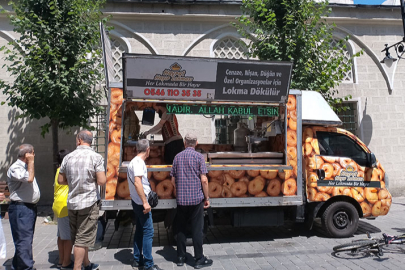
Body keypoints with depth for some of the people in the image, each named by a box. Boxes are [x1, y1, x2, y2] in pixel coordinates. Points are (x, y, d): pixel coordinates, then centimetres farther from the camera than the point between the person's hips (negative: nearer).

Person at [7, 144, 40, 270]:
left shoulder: (26, 167, 17)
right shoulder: (15, 168, -14)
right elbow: (29, 178, -29)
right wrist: (31, 162, -18)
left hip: (30, 207, 10)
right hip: (20, 208, -10)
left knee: (26, 240, 17)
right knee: (24, 240, -7)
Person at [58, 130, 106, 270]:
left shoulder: (68, 157, 2)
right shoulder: (96, 157, -11)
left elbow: (61, 180, 8)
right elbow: (102, 181, -17)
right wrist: (92, 180, 4)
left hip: (72, 202, 5)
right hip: (89, 202, -5)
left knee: (78, 237, 18)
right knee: (83, 239, 2)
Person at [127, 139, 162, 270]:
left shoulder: (134, 161, 13)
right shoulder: (138, 162, -17)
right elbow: (137, 182, -26)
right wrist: (145, 203, -25)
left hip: (137, 202, 10)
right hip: (141, 202, -10)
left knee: (140, 230, 16)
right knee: (148, 232, -5)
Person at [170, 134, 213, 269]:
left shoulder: (177, 157, 6)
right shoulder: (199, 156, -6)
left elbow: (173, 180, 9)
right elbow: (204, 180, -11)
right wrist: (207, 198, -1)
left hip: (181, 199, 3)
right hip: (196, 198, -3)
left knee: (181, 228, 13)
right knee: (197, 229, 4)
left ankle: (181, 258, 21)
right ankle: (199, 259, 10)